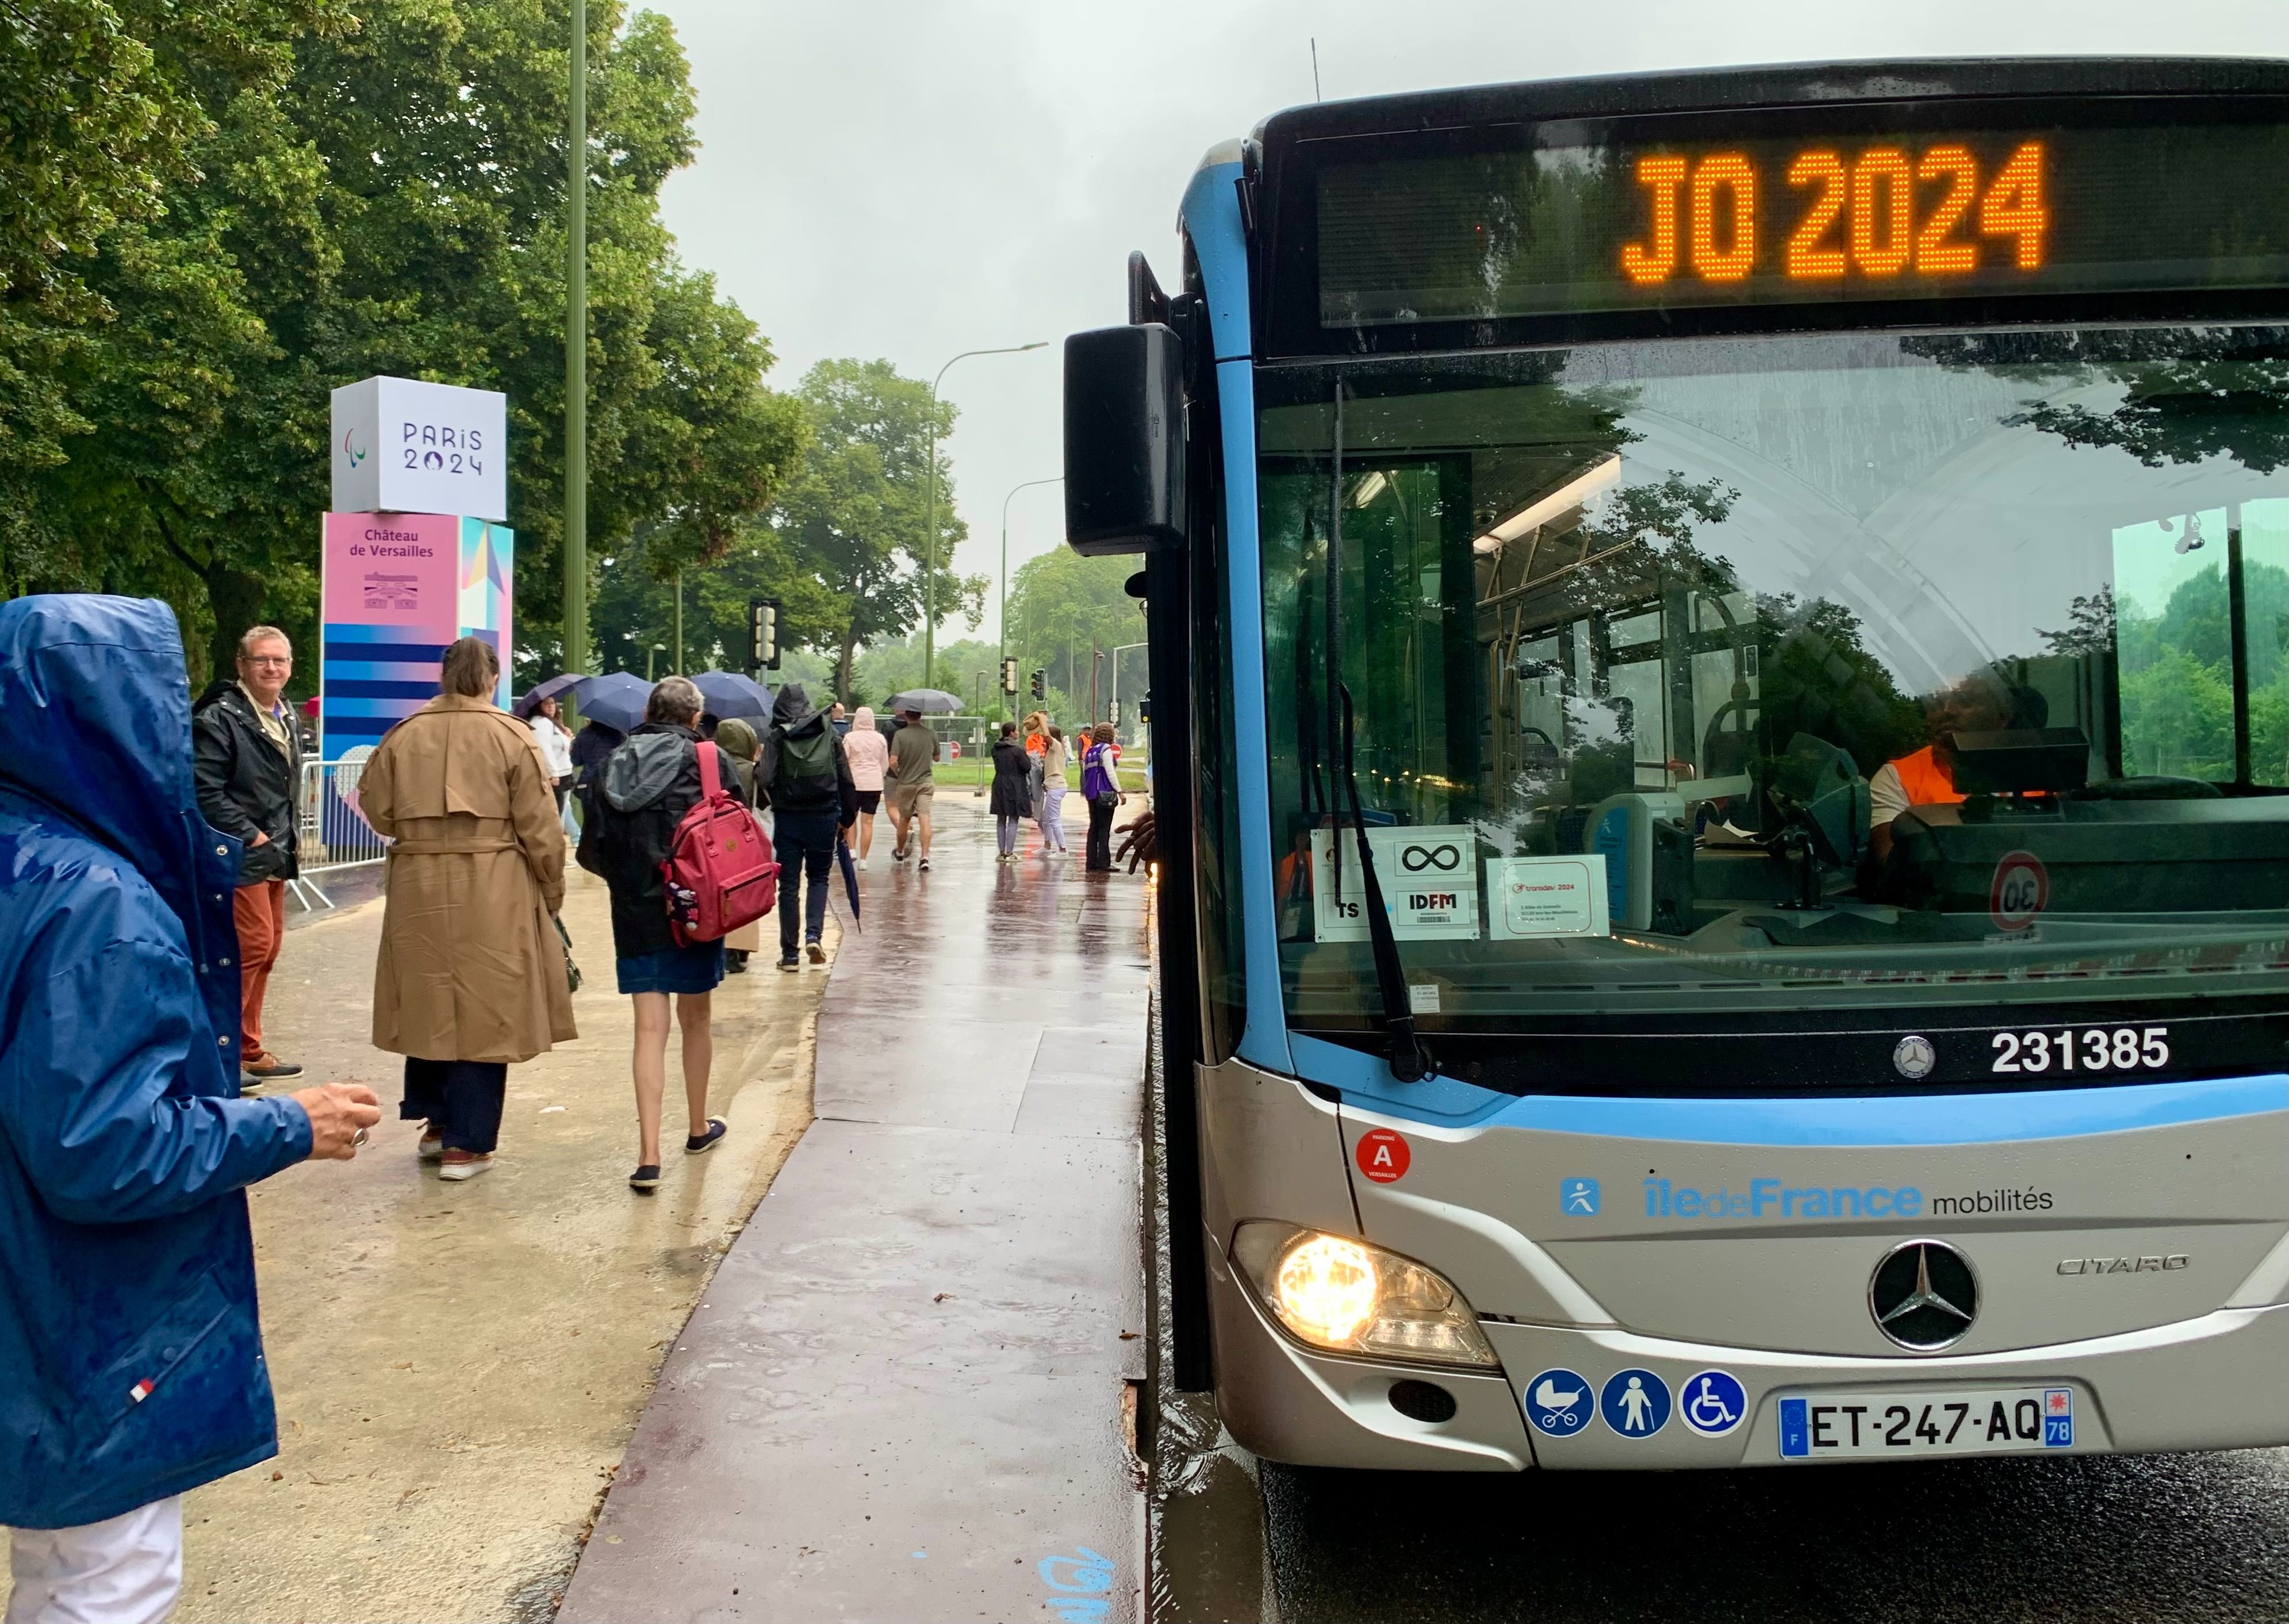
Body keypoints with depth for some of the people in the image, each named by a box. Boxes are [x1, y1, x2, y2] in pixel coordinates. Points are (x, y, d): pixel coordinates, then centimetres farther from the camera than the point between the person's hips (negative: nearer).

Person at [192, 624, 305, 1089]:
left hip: (274, 854, 9)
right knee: (252, 945, -12)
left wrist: (287, 838, 14)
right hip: (239, 856, -9)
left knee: (268, 948, 12)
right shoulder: (219, 718, -13)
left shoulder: (285, 718, 15)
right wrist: (249, 836, -17)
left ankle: (248, 1050, 21)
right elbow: (206, 792, -19)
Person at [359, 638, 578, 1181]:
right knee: (483, 1011, 4)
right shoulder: (513, 738, -6)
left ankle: (435, 1123, 28)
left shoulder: (404, 735, 2)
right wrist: (552, 892, 7)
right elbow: (540, 829, -6)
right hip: (493, 892, -3)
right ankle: (467, 1143, 8)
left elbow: (377, 810, 6)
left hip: (418, 889, 3)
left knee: (431, 1003, 17)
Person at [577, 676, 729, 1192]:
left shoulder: (611, 766, 2)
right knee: (695, 1019, 16)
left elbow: (590, 852, 0)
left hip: (635, 913, 2)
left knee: (650, 1028, 3)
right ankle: (699, 1127, 33)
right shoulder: (707, 760, -7)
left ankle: (649, 1154, -5)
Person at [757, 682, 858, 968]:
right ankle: (814, 934, -2)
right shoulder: (829, 734, 1)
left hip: (788, 818, -1)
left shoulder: (777, 738, -5)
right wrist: (846, 818, 7)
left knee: (789, 885, 7)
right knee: (819, 878, 18)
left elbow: (765, 779, -16)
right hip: (824, 818, 1)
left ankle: (789, 954, 8)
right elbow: (846, 780, -1)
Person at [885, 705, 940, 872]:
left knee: (904, 819, 15)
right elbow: (936, 758, 13)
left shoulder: (900, 735, -10)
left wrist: (898, 774, 3)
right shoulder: (931, 735, -1)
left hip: (905, 782, -1)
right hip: (926, 781, 1)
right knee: (925, 818, -6)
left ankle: (900, 852, 33)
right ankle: (925, 857, -17)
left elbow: (893, 762, -15)